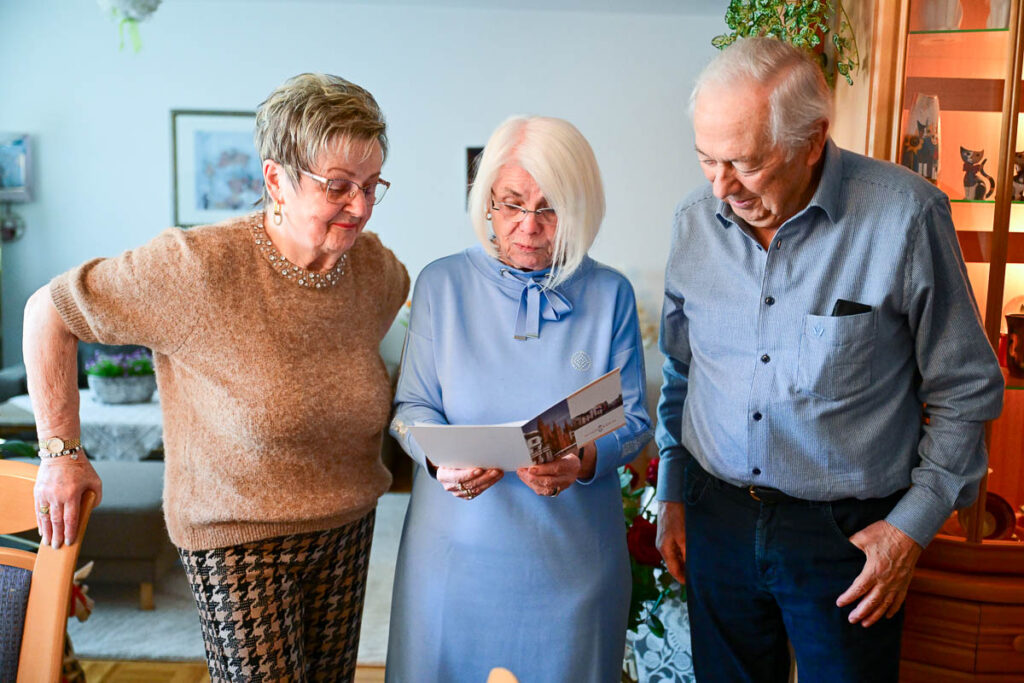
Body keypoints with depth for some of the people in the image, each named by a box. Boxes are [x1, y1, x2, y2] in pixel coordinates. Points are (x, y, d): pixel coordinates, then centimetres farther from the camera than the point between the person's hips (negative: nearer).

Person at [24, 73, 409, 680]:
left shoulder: (378, 268, -6)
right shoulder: (199, 265, -22)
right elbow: (49, 311, -11)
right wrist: (61, 450, -9)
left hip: (349, 526, 5)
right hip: (238, 536, -5)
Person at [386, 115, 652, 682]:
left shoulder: (609, 295, -3)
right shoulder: (441, 284, -2)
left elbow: (634, 422, -2)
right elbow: (412, 406, 0)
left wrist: (583, 461, -22)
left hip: (572, 556, 0)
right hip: (457, 549, 0)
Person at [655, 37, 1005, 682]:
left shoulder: (906, 216, -14)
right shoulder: (695, 222, -2)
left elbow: (965, 389, -4)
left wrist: (914, 522, -7)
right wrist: (673, 494, 11)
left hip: (848, 532, -3)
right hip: (716, 517, 4)